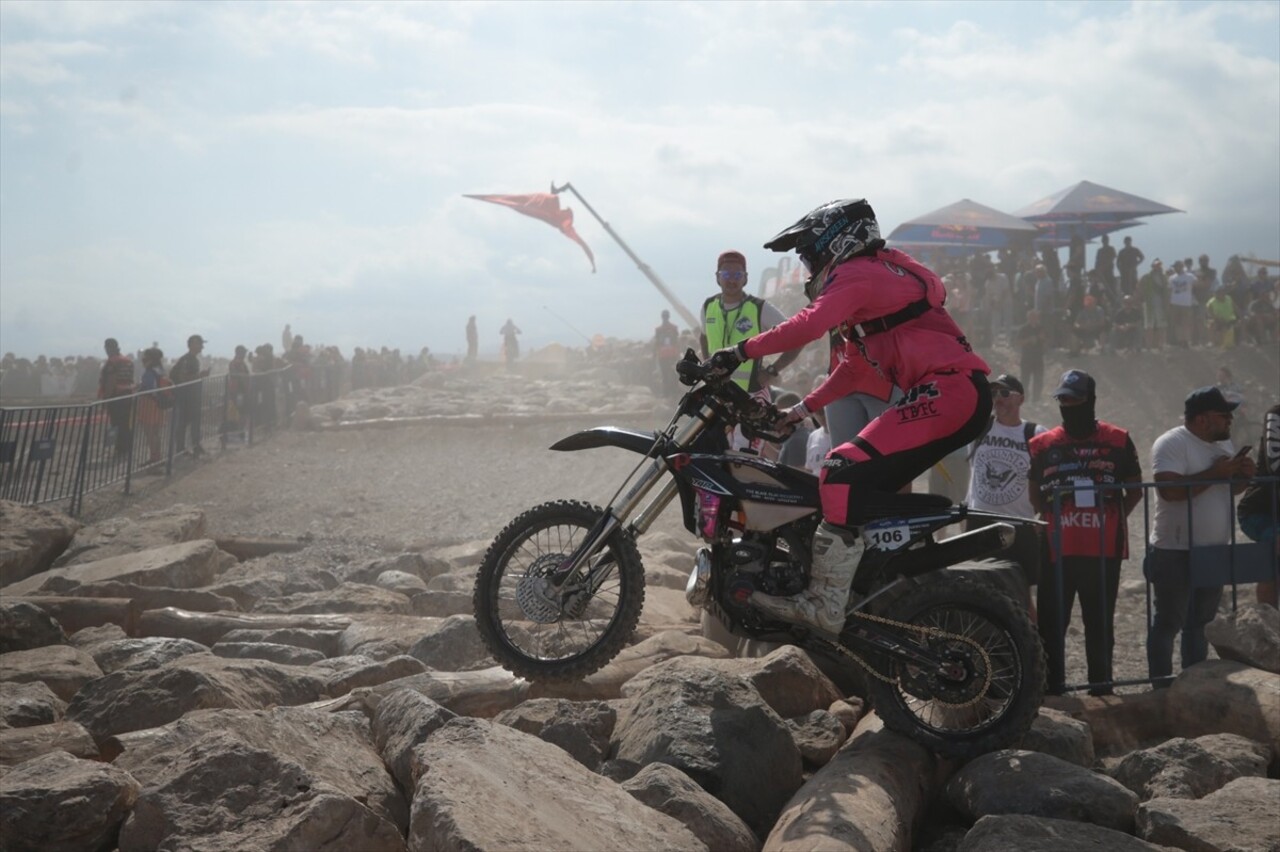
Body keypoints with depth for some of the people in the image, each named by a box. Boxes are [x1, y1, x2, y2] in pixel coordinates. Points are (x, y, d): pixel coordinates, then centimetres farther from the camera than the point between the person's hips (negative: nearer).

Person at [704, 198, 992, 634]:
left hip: (946, 389, -11)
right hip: (966, 395, 11)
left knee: (845, 472, -18)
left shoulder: (854, 275, -3)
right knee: (868, 484, 19)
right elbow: (852, 367, 31)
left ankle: (825, 605, -23)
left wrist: (741, 352, -19)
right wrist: (801, 410, 29)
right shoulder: (880, 273, 28)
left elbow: (808, 325, -23)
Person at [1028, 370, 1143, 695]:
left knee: (1100, 620, 8)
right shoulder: (1044, 444, 7)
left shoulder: (1117, 441, 4)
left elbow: (1135, 490, 11)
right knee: (1051, 619, 2)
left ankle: (1101, 682, 17)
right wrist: (1050, 520, 0)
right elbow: (1034, 495, 15)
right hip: (1057, 549, 1)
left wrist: (1113, 518, -1)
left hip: (1104, 549, -1)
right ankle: (1050, 684, 9)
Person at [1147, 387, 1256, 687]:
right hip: (1175, 553, -8)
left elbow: (1230, 488, 22)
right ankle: (1161, 686, 3)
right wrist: (1215, 473, -23)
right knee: (1168, 622, -2)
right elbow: (1169, 489, -27)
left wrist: (1243, 475, -1)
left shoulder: (1224, 443, 12)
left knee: (1201, 623, 14)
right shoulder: (1172, 443, -14)